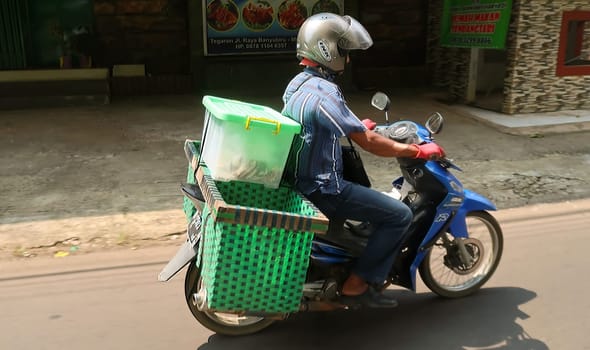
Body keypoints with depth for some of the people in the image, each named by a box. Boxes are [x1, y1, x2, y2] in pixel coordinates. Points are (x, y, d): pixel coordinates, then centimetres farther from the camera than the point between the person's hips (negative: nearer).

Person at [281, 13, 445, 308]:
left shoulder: (299, 82, 7)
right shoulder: (324, 93, -24)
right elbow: (368, 143, -24)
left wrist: (358, 126, 27)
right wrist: (419, 151, -14)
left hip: (301, 176, 10)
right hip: (322, 189, -10)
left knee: (362, 185, 33)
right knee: (399, 215, -6)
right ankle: (358, 283, 2)